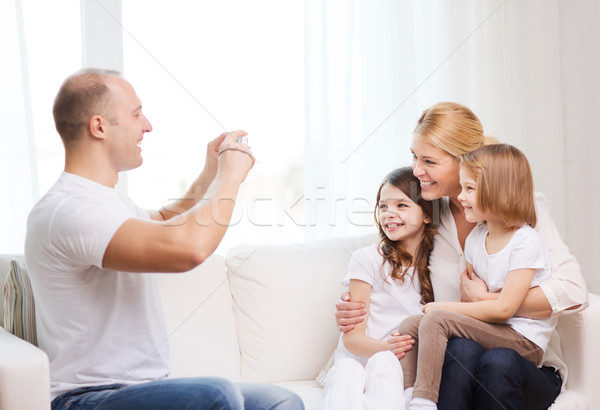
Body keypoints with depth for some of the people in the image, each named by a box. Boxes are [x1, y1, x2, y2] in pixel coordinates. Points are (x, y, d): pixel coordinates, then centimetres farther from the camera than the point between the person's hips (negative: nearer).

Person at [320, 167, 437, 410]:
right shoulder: (366, 260, 4)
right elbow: (352, 337, -1)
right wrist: (385, 346, -23)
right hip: (359, 359, -1)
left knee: (383, 363, -33)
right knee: (347, 371, -35)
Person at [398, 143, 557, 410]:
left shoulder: (526, 242, -15)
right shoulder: (475, 237, 9)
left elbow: (504, 308, -20)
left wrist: (444, 308, -14)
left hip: (524, 340, -8)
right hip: (489, 330, 8)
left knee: (435, 320, -25)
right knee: (410, 325, -5)